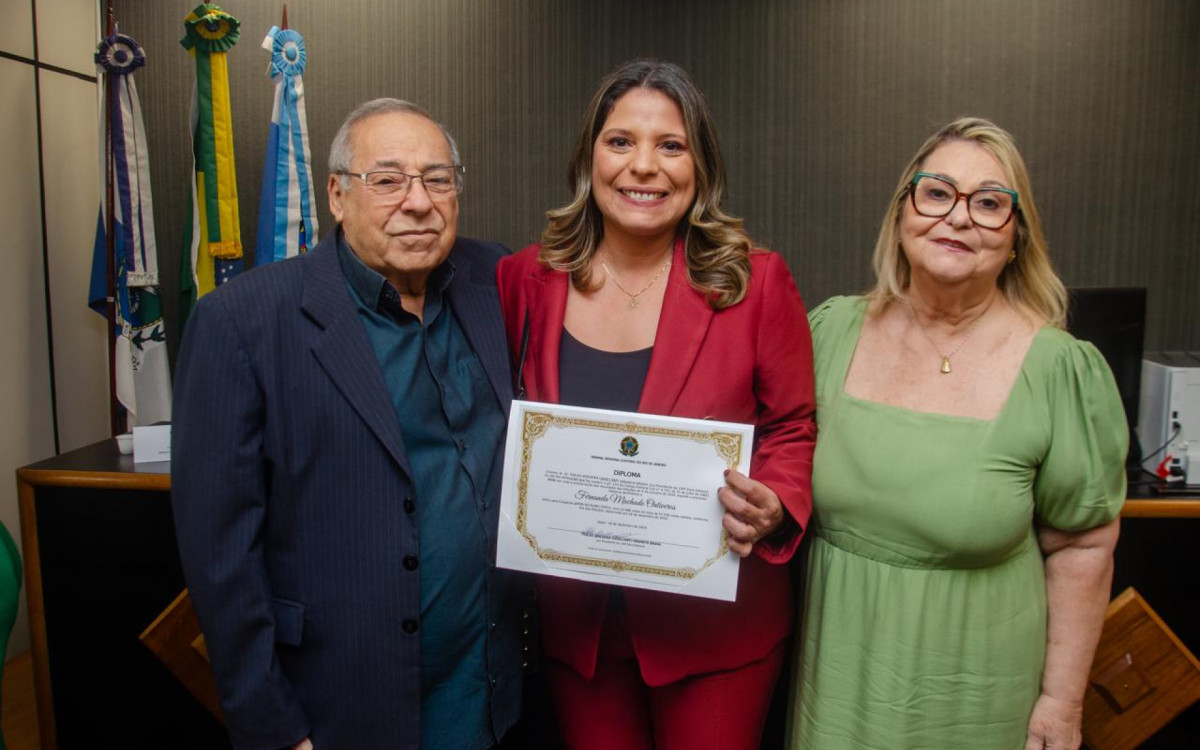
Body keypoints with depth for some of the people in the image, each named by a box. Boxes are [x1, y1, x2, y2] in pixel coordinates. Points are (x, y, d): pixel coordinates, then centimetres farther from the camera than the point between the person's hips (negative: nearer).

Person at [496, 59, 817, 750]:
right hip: (575, 621, 2)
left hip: (714, 628, -2)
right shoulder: (526, 281, -4)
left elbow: (793, 430, -2)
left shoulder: (756, 282, -11)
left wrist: (773, 509, -21)